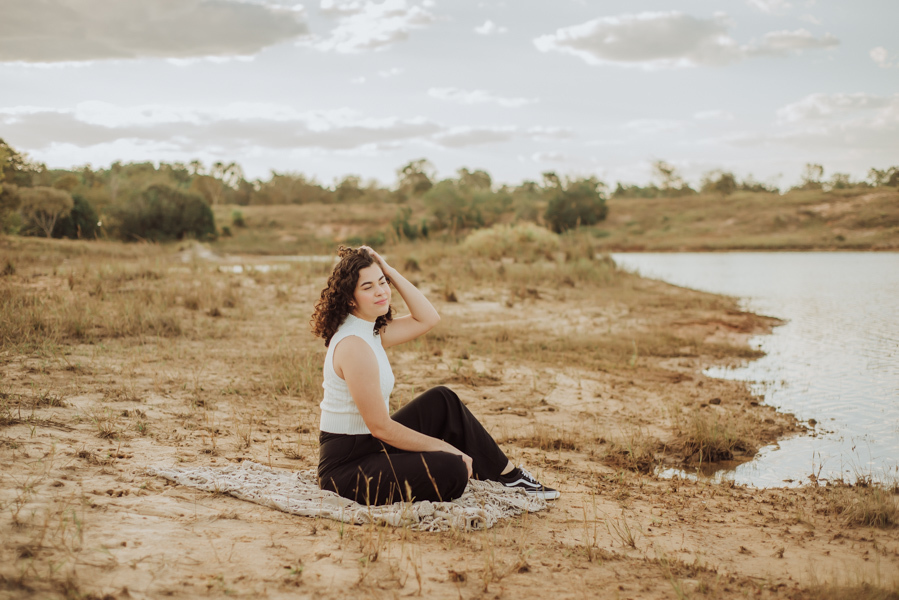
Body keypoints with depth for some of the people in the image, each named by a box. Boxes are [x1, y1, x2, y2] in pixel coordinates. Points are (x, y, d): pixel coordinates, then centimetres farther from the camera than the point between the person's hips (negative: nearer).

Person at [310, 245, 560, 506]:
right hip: (346, 468, -10)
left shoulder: (368, 330, 8)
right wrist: (443, 447, -13)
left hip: (367, 446, 10)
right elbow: (380, 427, -22)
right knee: (451, 470, -27)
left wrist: (390, 271, 2)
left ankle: (509, 474, 16)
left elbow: (427, 319, 12)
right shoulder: (354, 346, -23)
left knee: (443, 400, 12)